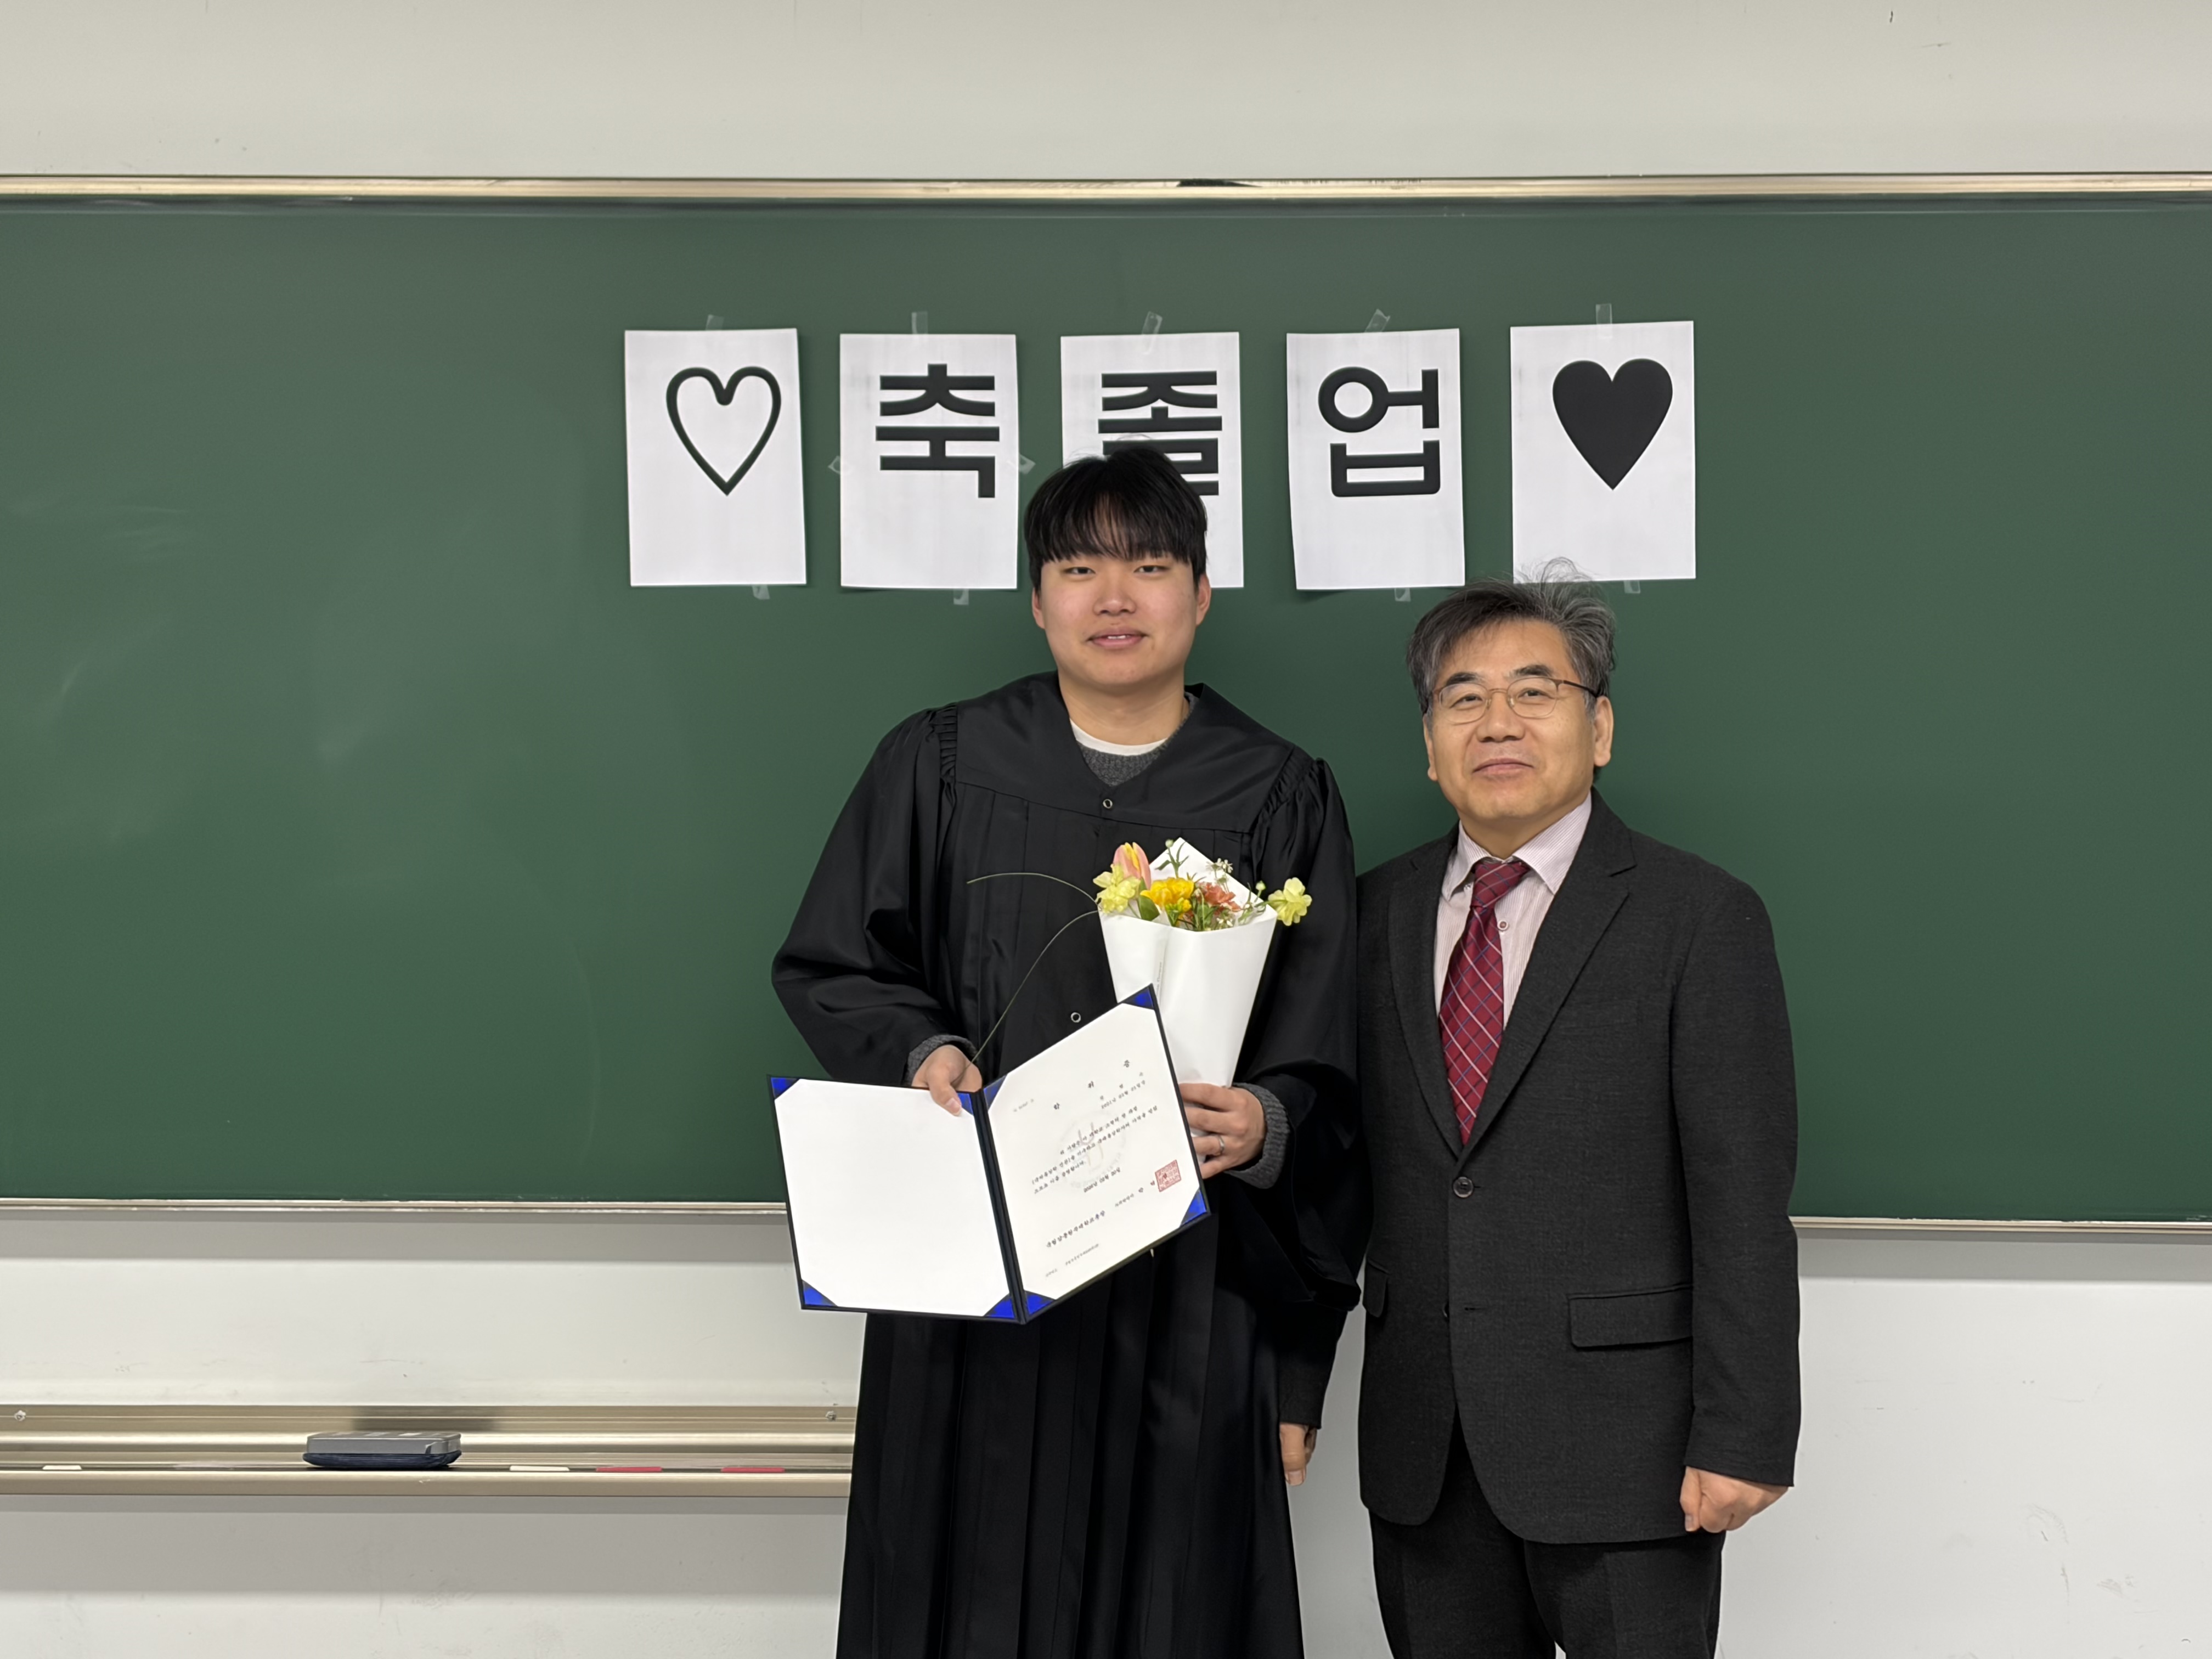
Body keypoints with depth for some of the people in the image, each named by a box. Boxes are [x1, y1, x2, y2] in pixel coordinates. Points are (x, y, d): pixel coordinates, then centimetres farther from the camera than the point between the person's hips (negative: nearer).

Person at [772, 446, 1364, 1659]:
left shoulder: (1280, 803, 5)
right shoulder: (938, 767, 6)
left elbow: (1328, 1087, 4)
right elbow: (824, 967, 9)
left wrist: (1264, 1126, -16)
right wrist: (918, 1051, -9)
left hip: (1188, 1297, 0)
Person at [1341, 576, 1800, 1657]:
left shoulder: (1698, 918, -4)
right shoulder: (1380, 911, 10)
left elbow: (1745, 1201, -8)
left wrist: (1742, 1436, -12)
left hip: (1618, 1435, -4)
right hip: (1421, 1443, 4)